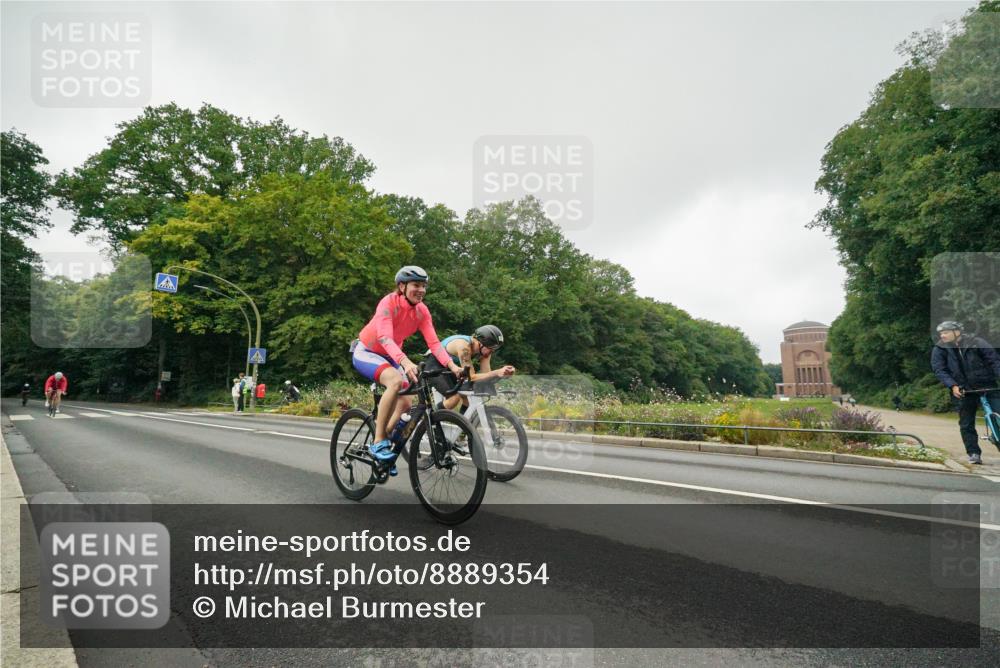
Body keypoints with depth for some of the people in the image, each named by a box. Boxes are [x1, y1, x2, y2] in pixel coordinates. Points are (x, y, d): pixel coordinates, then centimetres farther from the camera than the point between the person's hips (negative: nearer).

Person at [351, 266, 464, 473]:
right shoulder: (389, 303, -27)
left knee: (405, 403, -3)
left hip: (388, 357, 7)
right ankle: (379, 442, -24)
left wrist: (452, 366, -31)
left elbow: (433, 342, -16)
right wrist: (405, 362, -57)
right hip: (365, 353, -7)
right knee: (396, 381, -34)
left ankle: (385, 446, 19)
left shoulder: (422, 311, -10)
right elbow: (385, 337, -41)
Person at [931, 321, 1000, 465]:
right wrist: (952, 386, -21)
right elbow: (939, 370, -8)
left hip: (987, 386, -1)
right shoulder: (939, 349, 0)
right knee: (966, 424, 3)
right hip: (962, 390, 1)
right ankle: (974, 453, 13)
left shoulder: (976, 342, -2)